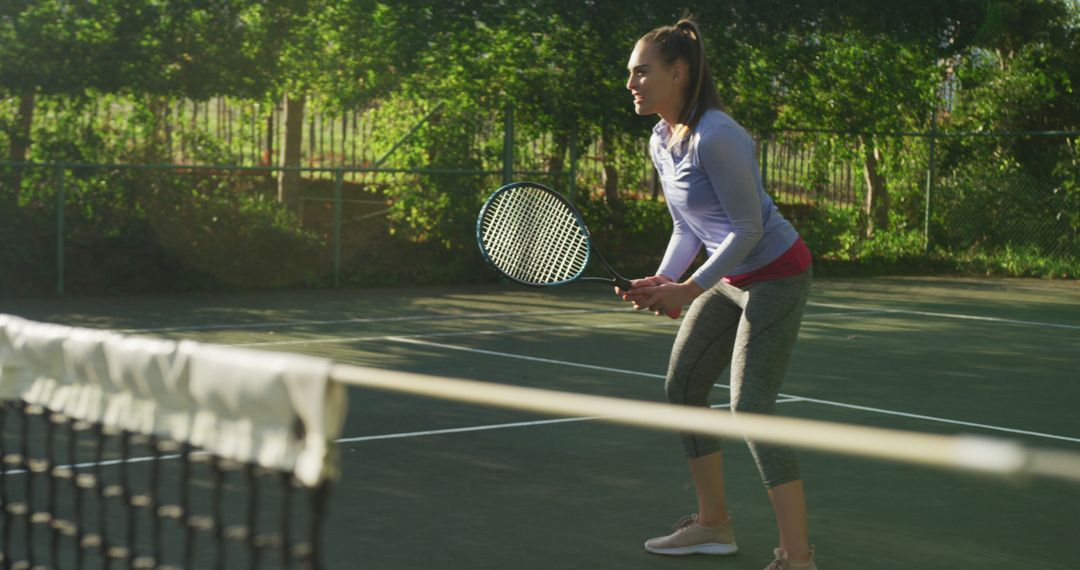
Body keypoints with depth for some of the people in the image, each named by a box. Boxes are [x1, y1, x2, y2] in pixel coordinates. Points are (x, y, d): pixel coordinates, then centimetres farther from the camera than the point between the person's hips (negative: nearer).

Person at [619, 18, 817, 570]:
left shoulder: (715, 137, -25)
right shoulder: (660, 142, 4)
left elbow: (748, 228, -22)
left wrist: (691, 288, -23)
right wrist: (661, 280, -3)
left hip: (776, 276, -10)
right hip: (730, 281, 10)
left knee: (749, 407, -15)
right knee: (681, 387, 12)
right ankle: (713, 524, 24)